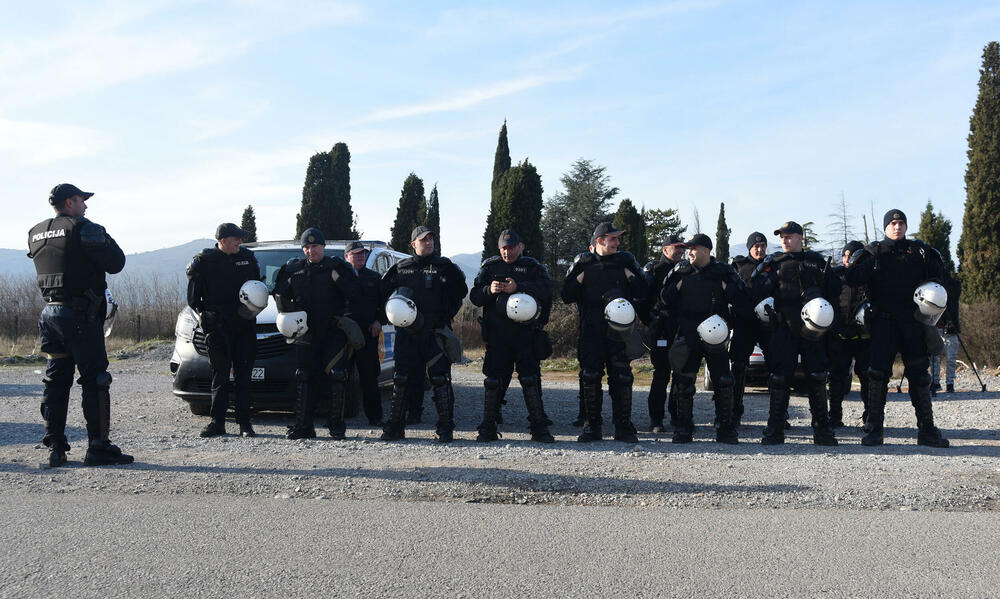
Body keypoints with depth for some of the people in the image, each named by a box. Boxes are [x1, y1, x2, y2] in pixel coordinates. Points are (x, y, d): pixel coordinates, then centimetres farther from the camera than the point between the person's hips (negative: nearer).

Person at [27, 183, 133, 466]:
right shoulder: (83, 228, -10)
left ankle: (55, 447, 14)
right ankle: (98, 447, -1)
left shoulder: (36, 234, 13)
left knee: (55, 381, 11)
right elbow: (115, 263, -12)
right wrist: (106, 239, 6)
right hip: (80, 315, -7)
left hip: (49, 314, 7)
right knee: (94, 380, -2)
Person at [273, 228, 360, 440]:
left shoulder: (337, 267, 4)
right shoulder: (294, 269, 12)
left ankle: (337, 427, 1)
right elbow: (280, 293, 19)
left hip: (334, 331, -3)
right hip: (306, 333, 3)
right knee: (303, 377, -1)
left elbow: (355, 293, -4)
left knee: (336, 376, -8)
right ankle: (303, 426, 6)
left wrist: (338, 278, -15)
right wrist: (287, 312, 3)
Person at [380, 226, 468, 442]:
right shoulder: (400, 269, 11)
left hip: (435, 333, -2)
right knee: (401, 379, 2)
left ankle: (445, 428, 2)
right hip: (406, 333, 2)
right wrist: (386, 317, 5)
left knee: (440, 379, -5)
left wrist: (445, 314, -1)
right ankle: (394, 426, 11)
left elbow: (460, 293, 10)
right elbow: (382, 293, 18)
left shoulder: (445, 267, 7)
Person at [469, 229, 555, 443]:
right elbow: (474, 296, 8)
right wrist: (489, 290, -13)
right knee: (493, 380, 2)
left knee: (530, 378, -3)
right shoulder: (489, 267, 14)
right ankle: (488, 428, 11)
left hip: (525, 332, -1)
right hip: (496, 333, 2)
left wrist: (519, 287, -23)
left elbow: (546, 290, -10)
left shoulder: (533, 267, 8)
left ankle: (539, 428, 4)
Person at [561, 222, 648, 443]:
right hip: (590, 331, 0)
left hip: (619, 331, 0)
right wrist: (580, 278, -6)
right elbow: (567, 296, 5)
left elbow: (644, 294, 6)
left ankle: (623, 427, 9)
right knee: (590, 377, 0)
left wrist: (631, 277, -10)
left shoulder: (626, 261, 8)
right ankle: (592, 426, 11)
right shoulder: (583, 263, 7)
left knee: (622, 378, -1)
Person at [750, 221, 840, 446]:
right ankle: (774, 430, 2)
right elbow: (757, 290, 0)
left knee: (817, 377, 0)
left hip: (813, 329, 1)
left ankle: (822, 430, 9)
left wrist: (824, 307, -3)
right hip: (785, 328, -1)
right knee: (780, 378, -5)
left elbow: (835, 289, 10)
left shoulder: (816, 261, 12)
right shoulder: (775, 262, 10)